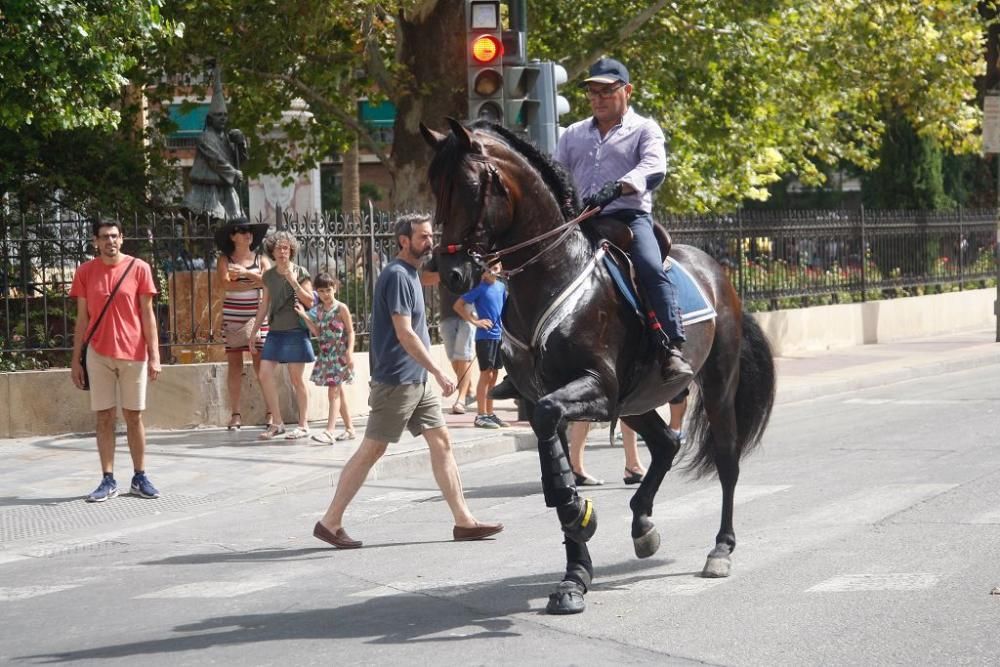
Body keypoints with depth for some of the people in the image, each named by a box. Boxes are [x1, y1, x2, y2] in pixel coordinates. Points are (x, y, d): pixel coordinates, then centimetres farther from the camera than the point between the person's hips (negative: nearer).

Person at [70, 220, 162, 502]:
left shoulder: (139, 268, -1)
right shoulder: (85, 272, 4)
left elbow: (147, 314, 0)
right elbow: (82, 319, 7)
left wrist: (154, 355, -5)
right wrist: (75, 360, 5)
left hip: (133, 354, -1)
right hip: (98, 355, 1)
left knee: (134, 416, 4)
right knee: (104, 417, 3)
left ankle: (140, 477, 12)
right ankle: (108, 481, 7)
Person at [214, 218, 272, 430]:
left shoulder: (260, 259, 9)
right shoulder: (225, 259, 5)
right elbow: (225, 284, -11)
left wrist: (246, 273, -17)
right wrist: (255, 283, -11)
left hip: (256, 314, 0)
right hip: (232, 315, 0)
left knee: (261, 363, -4)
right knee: (234, 364, 0)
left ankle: (271, 412, -1)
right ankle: (235, 414, 3)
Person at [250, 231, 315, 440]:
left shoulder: (300, 273, -2)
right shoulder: (269, 275, 12)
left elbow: (310, 302, -7)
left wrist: (293, 282, -17)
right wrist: (254, 331, 18)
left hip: (295, 331, -5)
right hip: (275, 331, 5)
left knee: (297, 379, -2)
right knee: (265, 374, -3)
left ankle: (303, 425, 7)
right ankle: (277, 423, 6)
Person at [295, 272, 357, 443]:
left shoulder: (341, 308, -8)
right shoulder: (319, 309, 10)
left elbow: (350, 332, -7)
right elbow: (318, 333, 9)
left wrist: (350, 352, -17)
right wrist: (304, 316, 2)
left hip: (339, 354, -7)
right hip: (325, 355, 7)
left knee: (333, 392, -11)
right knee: (338, 391, 12)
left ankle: (330, 431, -16)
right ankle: (349, 428, 21)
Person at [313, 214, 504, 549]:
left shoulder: (411, 274, 15)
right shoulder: (397, 275, -15)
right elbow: (404, 334, -21)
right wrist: (439, 372, -21)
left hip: (416, 381, 9)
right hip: (396, 380, -9)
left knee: (441, 442, 6)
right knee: (371, 450, -4)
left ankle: (463, 521, 8)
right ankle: (330, 522, 2)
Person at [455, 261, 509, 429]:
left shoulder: (501, 286, 8)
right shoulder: (480, 288, -10)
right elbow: (458, 305, -10)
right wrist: (474, 321, -13)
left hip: (499, 335, 7)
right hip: (485, 336, -7)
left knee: (493, 375, 11)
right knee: (486, 374, -6)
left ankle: (490, 413, 19)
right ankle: (481, 416, -2)